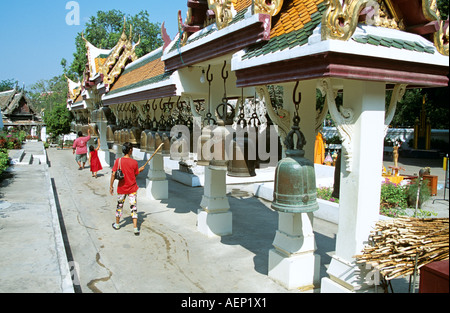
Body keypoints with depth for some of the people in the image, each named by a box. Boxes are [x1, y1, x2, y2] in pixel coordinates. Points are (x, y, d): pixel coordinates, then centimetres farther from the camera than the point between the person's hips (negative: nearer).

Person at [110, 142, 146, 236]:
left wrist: (111, 186, -1)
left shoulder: (118, 161, -8)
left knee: (119, 205, 19)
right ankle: (135, 228, 0)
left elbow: (113, 174, -8)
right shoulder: (134, 162, -11)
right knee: (134, 207, 3)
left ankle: (117, 224, 35)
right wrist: (140, 169, 16)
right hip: (132, 188, -2)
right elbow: (135, 175, -2)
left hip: (121, 188, 2)